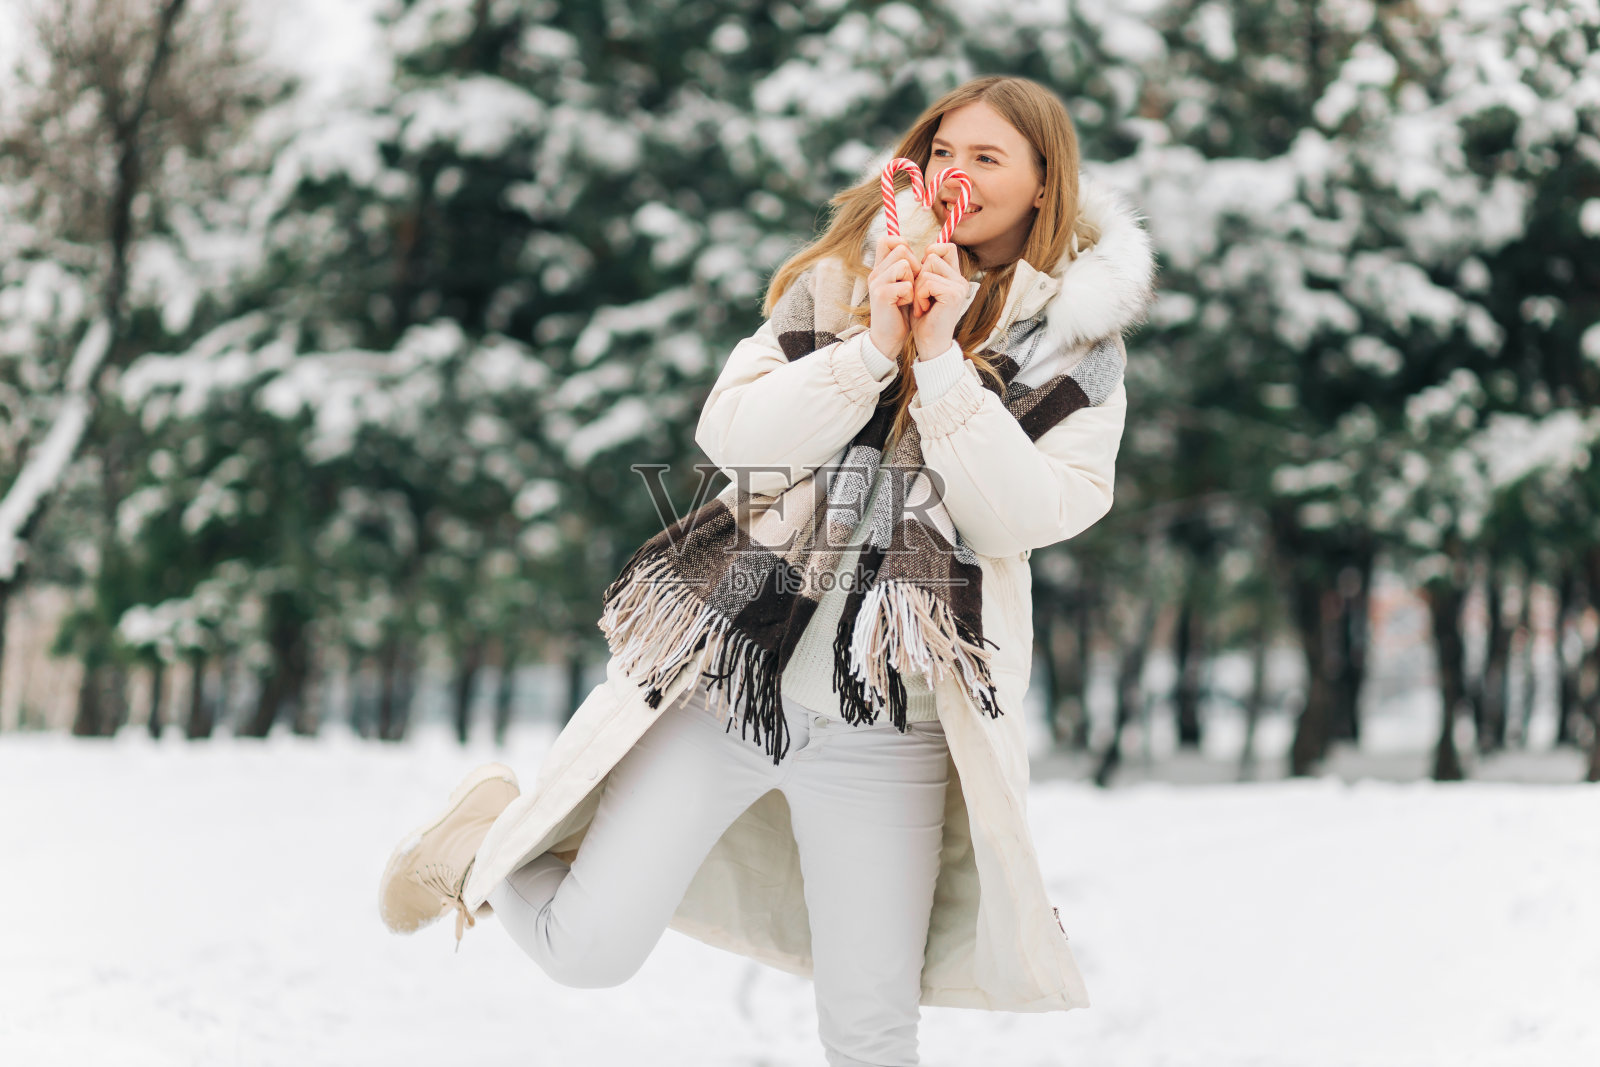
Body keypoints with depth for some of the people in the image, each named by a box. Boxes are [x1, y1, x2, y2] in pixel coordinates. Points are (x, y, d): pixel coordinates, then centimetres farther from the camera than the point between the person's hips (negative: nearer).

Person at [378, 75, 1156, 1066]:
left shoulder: (1082, 349, 2)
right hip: (730, 667, 0)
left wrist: (942, 360, -17)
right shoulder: (843, 281, 5)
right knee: (588, 950, 1)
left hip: (887, 725, 0)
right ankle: (488, 837, 33)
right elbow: (728, 428, -5)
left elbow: (1023, 514, -10)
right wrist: (873, 350, -16)